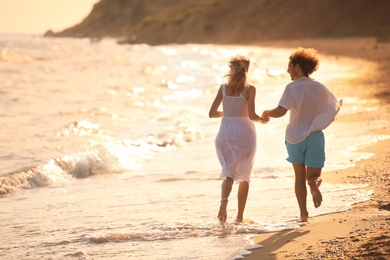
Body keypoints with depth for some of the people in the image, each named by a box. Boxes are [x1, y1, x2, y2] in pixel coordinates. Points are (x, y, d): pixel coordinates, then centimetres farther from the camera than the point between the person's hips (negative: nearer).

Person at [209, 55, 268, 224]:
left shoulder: (223, 88, 1)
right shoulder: (249, 89, -7)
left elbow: (212, 113, 2)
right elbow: (251, 115, -14)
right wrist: (262, 120, 7)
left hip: (226, 133, 2)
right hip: (244, 132, -2)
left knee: (228, 172, 5)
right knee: (244, 175, 11)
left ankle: (224, 199, -26)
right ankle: (240, 216, 13)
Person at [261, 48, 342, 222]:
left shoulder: (293, 88, -11)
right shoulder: (320, 88, 2)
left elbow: (280, 111, -23)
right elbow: (332, 114, 9)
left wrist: (267, 113, -3)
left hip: (295, 137, -2)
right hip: (315, 136, 2)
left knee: (299, 177, 14)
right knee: (314, 176, 8)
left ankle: (303, 214, 10)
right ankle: (314, 184, -29)